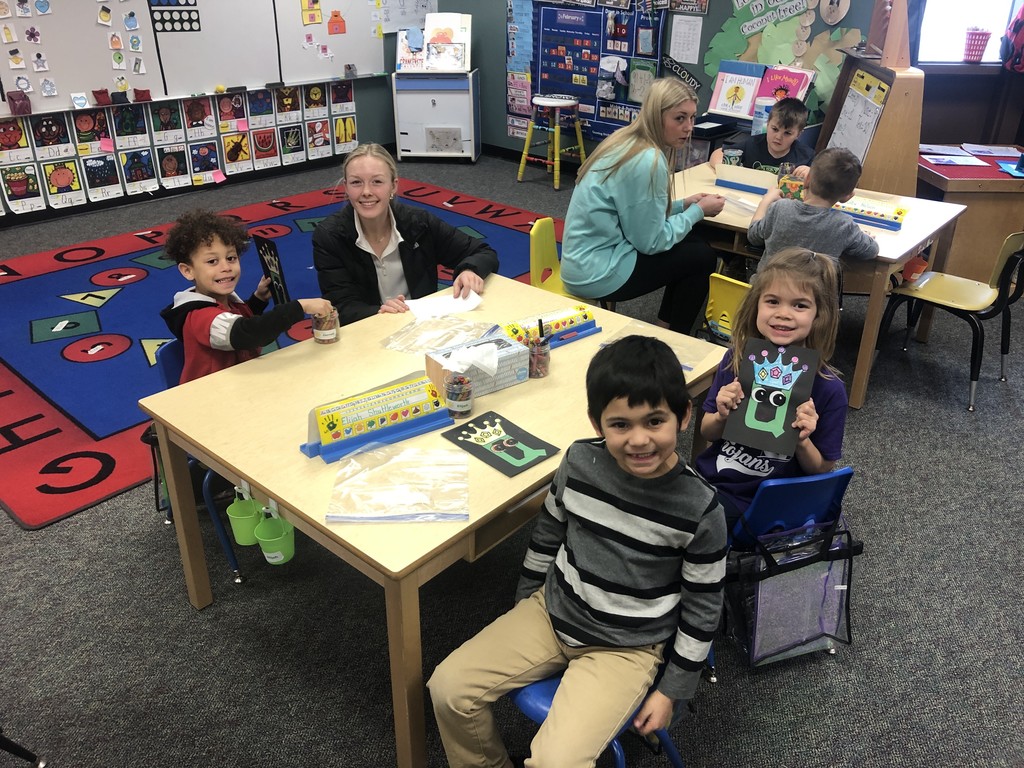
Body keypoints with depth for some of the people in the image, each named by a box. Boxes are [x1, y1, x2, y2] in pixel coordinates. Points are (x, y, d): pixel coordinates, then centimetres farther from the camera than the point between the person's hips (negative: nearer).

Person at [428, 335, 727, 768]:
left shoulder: (700, 510, -21)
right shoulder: (580, 462, -13)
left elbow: (702, 608, -7)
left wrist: (672, 689, -2)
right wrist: (524, 601, 17)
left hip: (627, 647, -4)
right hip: (553, 611, 4)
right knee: (449, 686, -3)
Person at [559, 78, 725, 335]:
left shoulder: (625, 141, 6)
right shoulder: (647, 161, -22)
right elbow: (651, 242, -17)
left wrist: (684, 204, 8)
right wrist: (698, 211, -5)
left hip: (586, 260, 9)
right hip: (598, 274, -9)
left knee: (690, 245, 17)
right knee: (702, 256, 4)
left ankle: (665, 327, 25)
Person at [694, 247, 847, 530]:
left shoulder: (828, 389, -13)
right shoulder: (737, 359, -5)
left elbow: (822, 471, -3)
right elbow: (708, 433, 7)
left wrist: (802, 441, -23)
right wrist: (722, 417, -15)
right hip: (710, 478, 4)